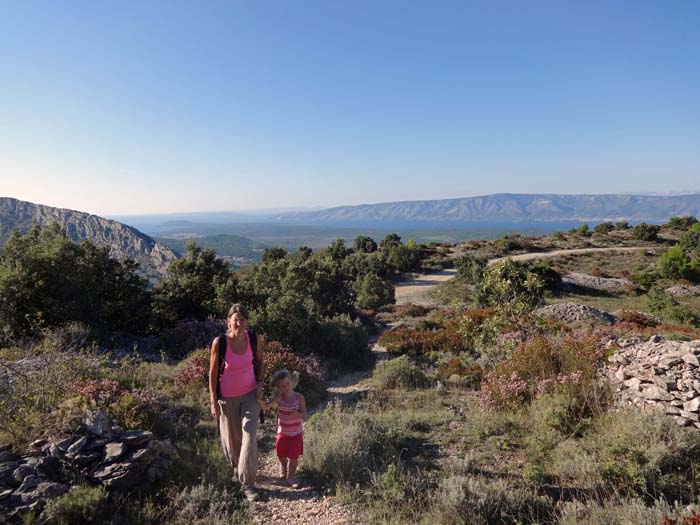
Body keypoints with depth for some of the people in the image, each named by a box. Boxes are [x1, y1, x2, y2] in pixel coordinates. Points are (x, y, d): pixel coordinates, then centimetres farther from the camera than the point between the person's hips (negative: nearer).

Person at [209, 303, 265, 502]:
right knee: (231, 438, 15)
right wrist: (214, 402, -9)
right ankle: (237, 467, 46)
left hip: (250, 394, 1)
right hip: (227, 398, -1)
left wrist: (260, 382, -2)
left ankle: (247, 483, 9)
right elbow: (213, 373, -10)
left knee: (249, 437, -6)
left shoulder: (254, 339, -13)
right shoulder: (219, 342, -19)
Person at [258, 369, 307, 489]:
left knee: (294, 456, 3)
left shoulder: (299, 397, -15)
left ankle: (291, 476, 27)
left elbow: (305, 415, -13)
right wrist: (260, 400, -45)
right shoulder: (279, 398, -13)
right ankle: (283, 471, 50)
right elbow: (266, 407, -26)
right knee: (282, 456, 18)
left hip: (296, 433, -2)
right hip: (282, 433, 2)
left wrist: (297, 414, -33)